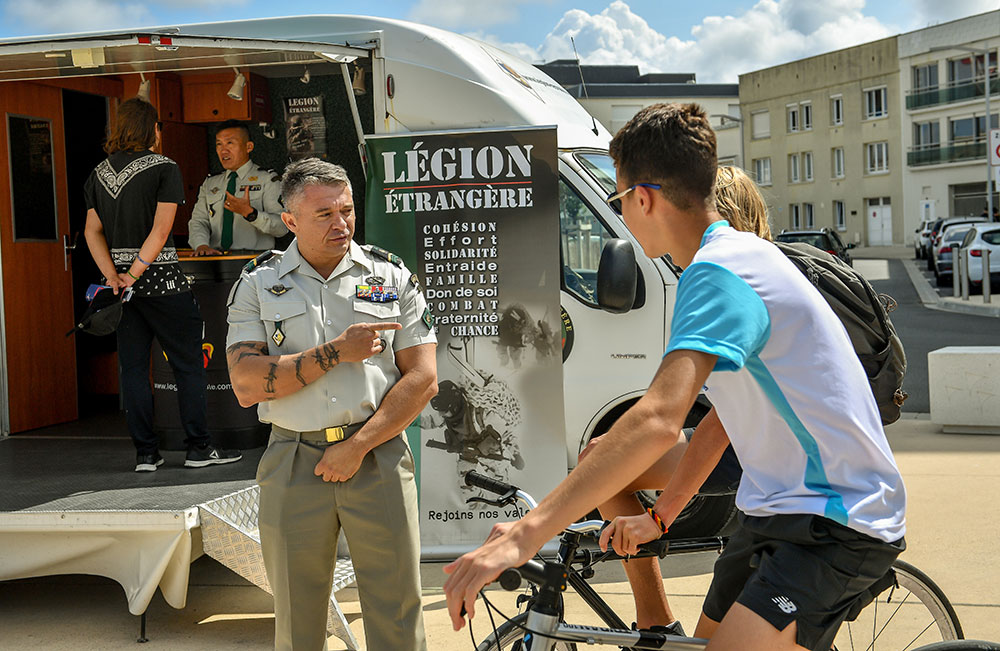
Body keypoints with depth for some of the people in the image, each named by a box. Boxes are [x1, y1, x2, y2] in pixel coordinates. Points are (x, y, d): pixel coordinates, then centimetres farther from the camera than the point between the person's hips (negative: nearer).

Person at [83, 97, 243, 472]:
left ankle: (145, 454, 9)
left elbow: (92, 231, 4)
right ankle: (198, 449, 5)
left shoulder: (98, 174, 10)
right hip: (161, 279, -5)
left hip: (121, 281, 6)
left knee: (133, 367, 8)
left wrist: (113, 276, -4)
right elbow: (161, 230, -16)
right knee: (188, 363, 4)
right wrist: (135, 274, -14)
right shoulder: (164, 168, -7)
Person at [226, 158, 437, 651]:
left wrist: (357, 446, -8)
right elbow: (247, 384, -6)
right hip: (293, 467, 0)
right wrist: (338, 351, -12)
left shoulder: (392, 277, 6)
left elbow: (422, 379, 1)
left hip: (378, 458, 0)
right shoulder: (257, 285, 5)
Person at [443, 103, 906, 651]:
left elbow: (658, 420, -37)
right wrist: (658, 517, 21)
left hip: (836, 525, -10)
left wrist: (524, 535, -40)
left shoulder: (716, 274, -21)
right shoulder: (741, 256, 13)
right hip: (781, 508, 10)